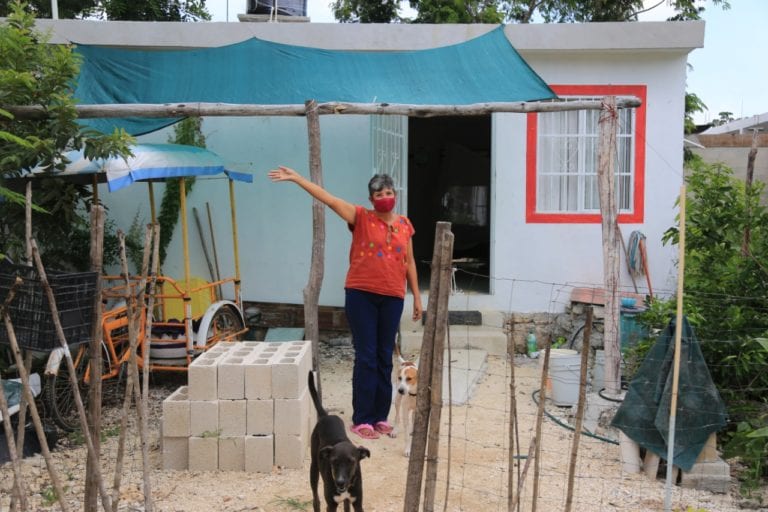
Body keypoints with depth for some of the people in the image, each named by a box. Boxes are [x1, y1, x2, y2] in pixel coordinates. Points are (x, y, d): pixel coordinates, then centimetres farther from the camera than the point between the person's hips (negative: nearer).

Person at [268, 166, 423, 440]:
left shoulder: (404, 224, 9)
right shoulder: (361, 217, -2)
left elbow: (409, 262, 15)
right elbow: (328, 199, -10)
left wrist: (417, 297, 14)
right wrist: (296, 178, -18)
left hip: (392, 298, 4)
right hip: (361, 295, -3)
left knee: (385, 358, 10)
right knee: (366, 357, -2)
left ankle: (380, 416, 20)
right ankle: (361, 419, 6)